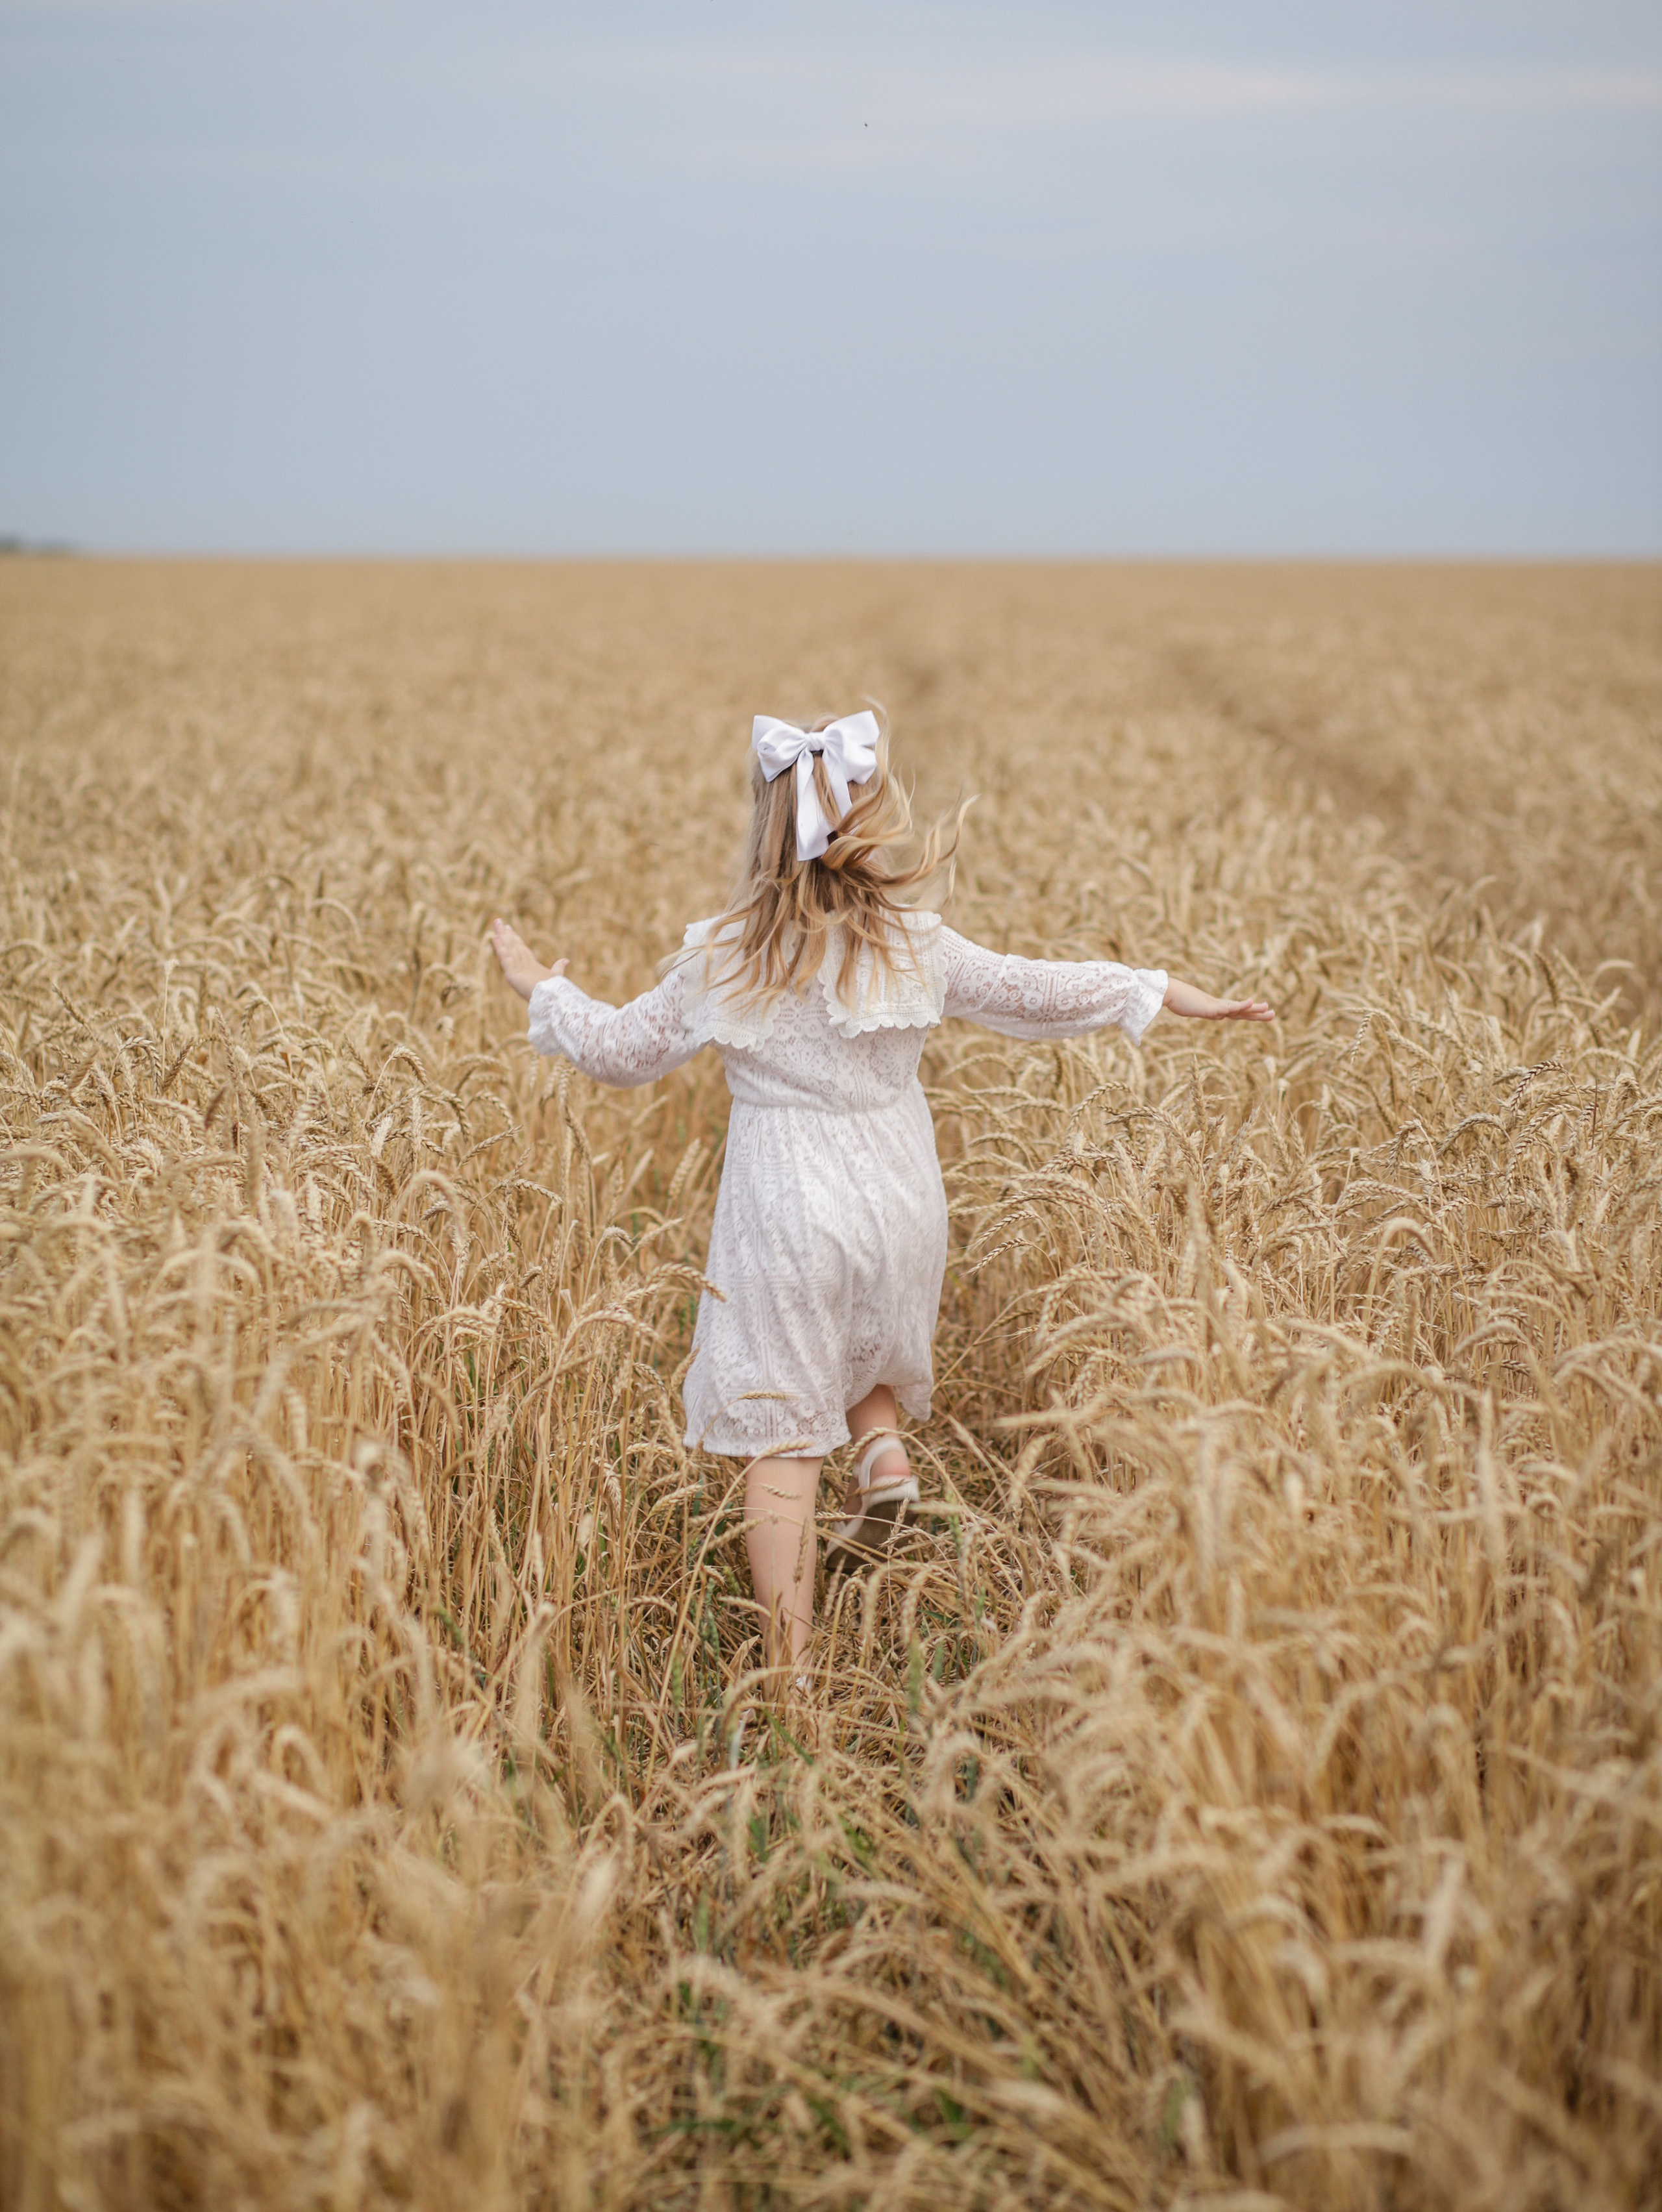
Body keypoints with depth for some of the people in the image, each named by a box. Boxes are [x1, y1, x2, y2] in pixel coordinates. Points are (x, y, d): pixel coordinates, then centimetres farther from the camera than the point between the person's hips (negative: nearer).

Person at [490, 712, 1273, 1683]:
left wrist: (543, 990, 19)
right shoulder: (917, 945, -8)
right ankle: (885, 1449, 5)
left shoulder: (723, 960, -9)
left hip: (785, 1219, -2)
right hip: (899, 1213, 2)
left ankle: (790, 1667, 3)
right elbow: (1035, 992, 1)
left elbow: (620, 1051, 1)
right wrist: (1161, 990, 13)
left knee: (782, 1438, 4)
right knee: (863, 1346, 34)